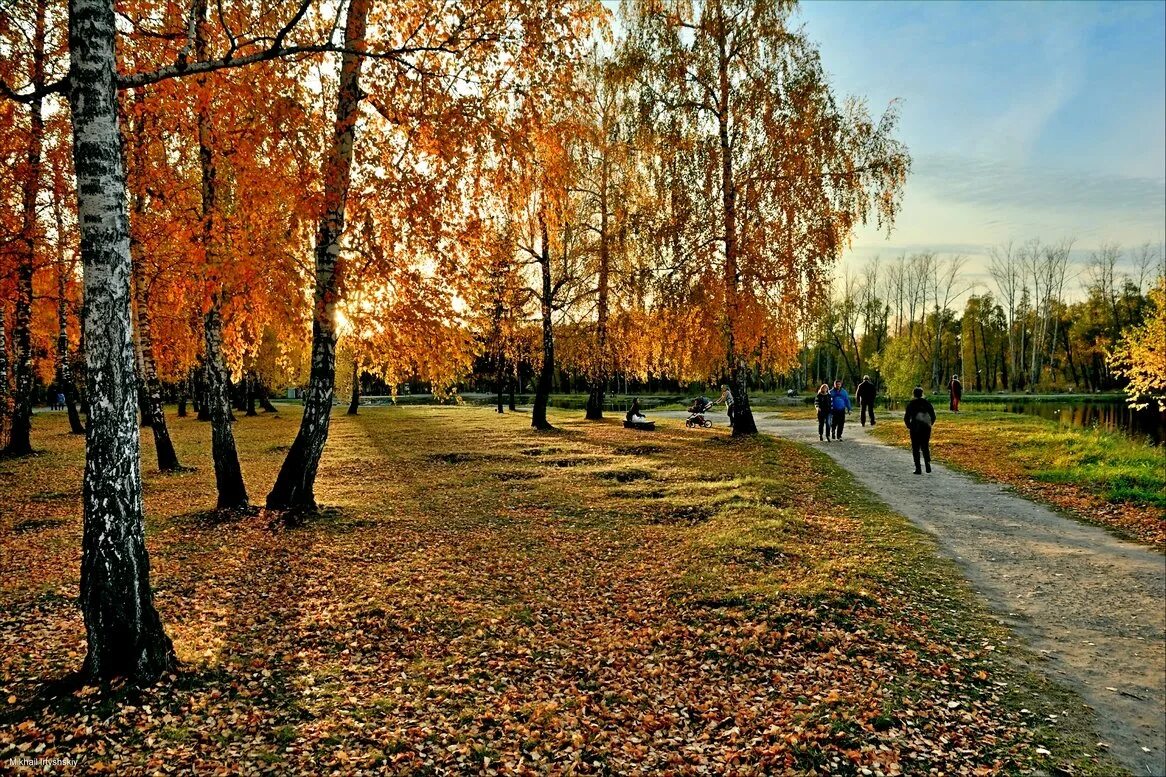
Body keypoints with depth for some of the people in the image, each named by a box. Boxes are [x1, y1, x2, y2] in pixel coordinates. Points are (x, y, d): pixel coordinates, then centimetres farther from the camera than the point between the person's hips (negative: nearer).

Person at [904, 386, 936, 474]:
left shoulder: (911, 404, -4)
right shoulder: (927, 403, 4)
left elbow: (906, 418, -6)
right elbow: (933, 417, 5)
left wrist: (909, 426, 8)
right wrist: (929, 425, 17)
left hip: (915, 429, -3)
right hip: (926, 428, 3)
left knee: (916, 449, 4)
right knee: (925, 447, 16)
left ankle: (918, 468, -1)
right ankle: (928, 463, -5)